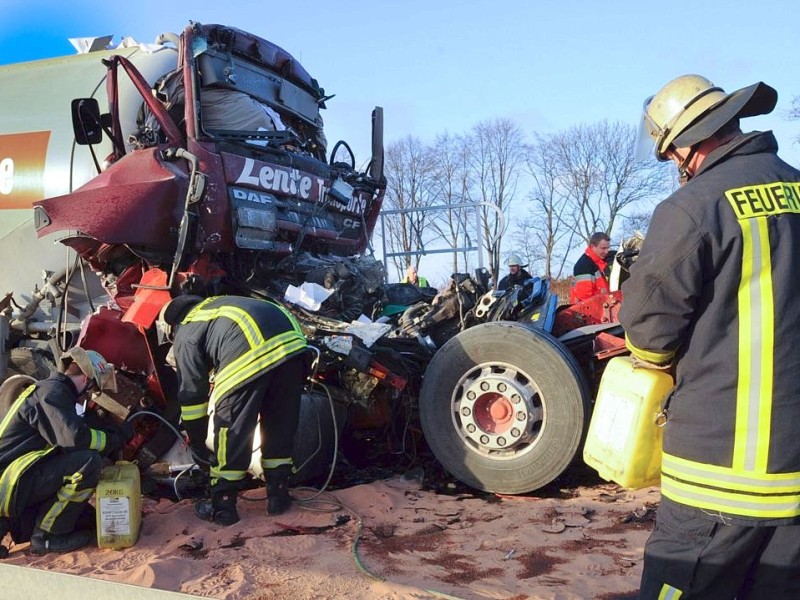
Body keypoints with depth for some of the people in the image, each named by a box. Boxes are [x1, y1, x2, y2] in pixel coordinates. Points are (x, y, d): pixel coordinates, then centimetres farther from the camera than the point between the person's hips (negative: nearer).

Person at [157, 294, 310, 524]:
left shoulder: (185, 335, 19)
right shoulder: (215, 306, 40)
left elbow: (191, 393, 19)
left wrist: (196, 443, 30)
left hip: (252, 354, -7)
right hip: (292, 341, 7)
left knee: (232, 433, 11)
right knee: (280, 427, 21)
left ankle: (222, 508, 23)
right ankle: (278, 497, 34)